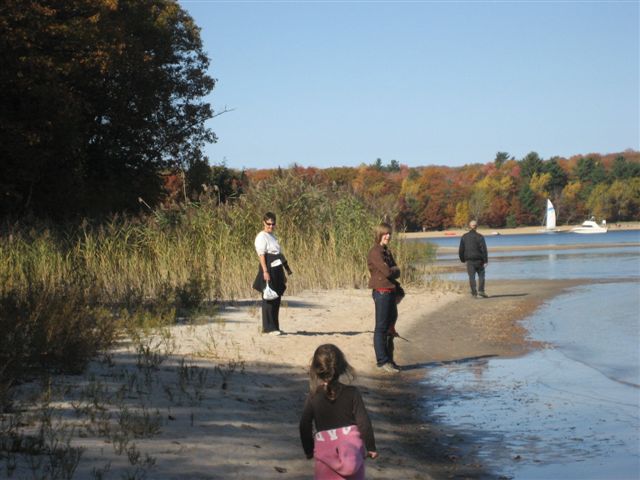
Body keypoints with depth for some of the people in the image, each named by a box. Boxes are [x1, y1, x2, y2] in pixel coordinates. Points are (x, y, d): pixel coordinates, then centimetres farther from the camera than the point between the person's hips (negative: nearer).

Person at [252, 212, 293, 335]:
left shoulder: (272, 236, 20)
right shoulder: (261, 237, -7)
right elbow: (261, 255, -17)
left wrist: (286, 270, 23)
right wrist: (265, 271, -25)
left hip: (277, 271, 9)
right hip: (269, 270, -9)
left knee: (276, 299, 11)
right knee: (269, 299, -6)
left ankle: (274, 326, 17)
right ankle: (269, 327, -3)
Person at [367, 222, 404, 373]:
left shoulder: (387, 251, 15)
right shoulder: (375, 252, -14)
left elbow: (396, 272, 13)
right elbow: (387, 272, -21)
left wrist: (392, 271, -7)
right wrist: (396, 269, -2)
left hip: (391, 291, 9)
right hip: (382, 292, -9)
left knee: (390, 326, 14)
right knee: (381, 327, -4)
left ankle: (388, 359, 22)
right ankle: (382, 361, -1)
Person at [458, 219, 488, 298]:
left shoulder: (464, 237, 3)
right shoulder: (479, 237, -8)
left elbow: (461, 250, 7)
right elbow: (484, 250, -11)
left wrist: (463, 260, 17)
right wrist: (485, 261, -9)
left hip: (469, 260, 2)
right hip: (478, 259, -2)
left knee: (471, 277, 4)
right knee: (481, 275, 10)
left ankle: (474, 293, 0)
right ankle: (481, 290, -2)